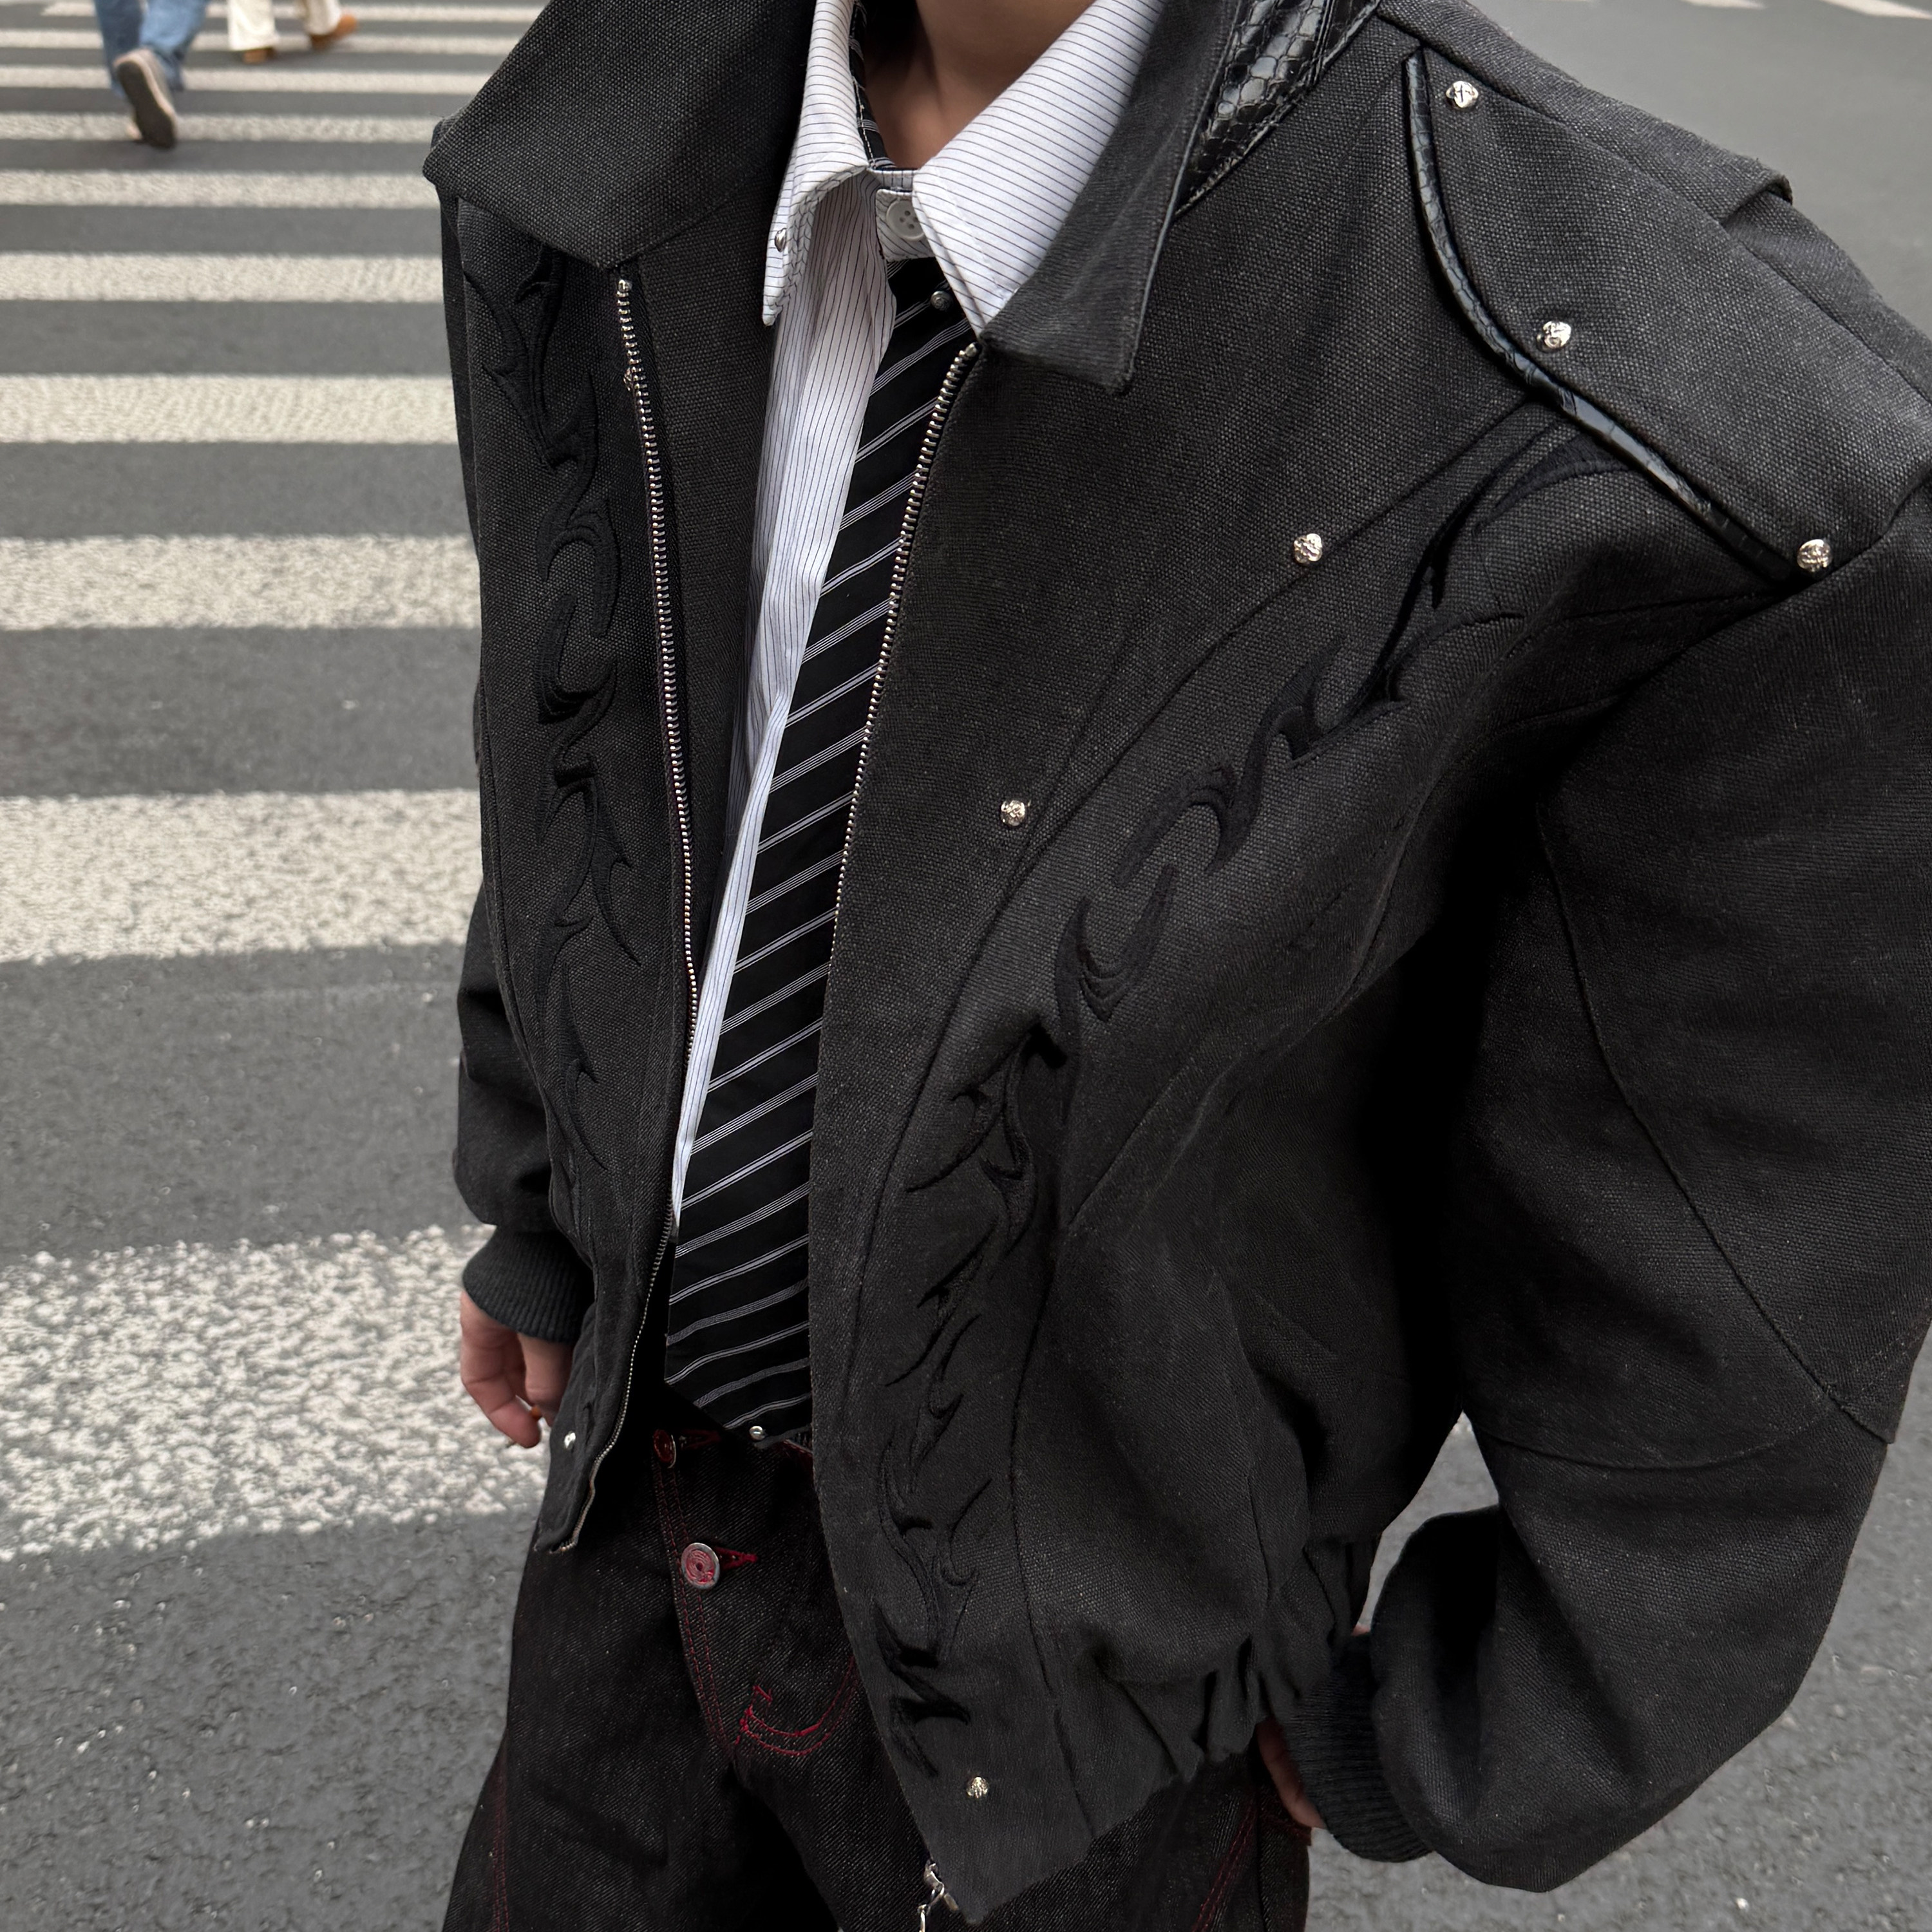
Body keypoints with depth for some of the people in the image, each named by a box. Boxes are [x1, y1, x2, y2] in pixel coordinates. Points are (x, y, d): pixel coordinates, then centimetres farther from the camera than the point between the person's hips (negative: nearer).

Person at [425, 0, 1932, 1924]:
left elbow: (1715, 1315, -18)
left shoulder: (1694, 461, -33)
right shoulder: (602, 169, -14)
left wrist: (1426, 1751, -4)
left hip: (1063, 1646, -4)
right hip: (645, 1472, 5)